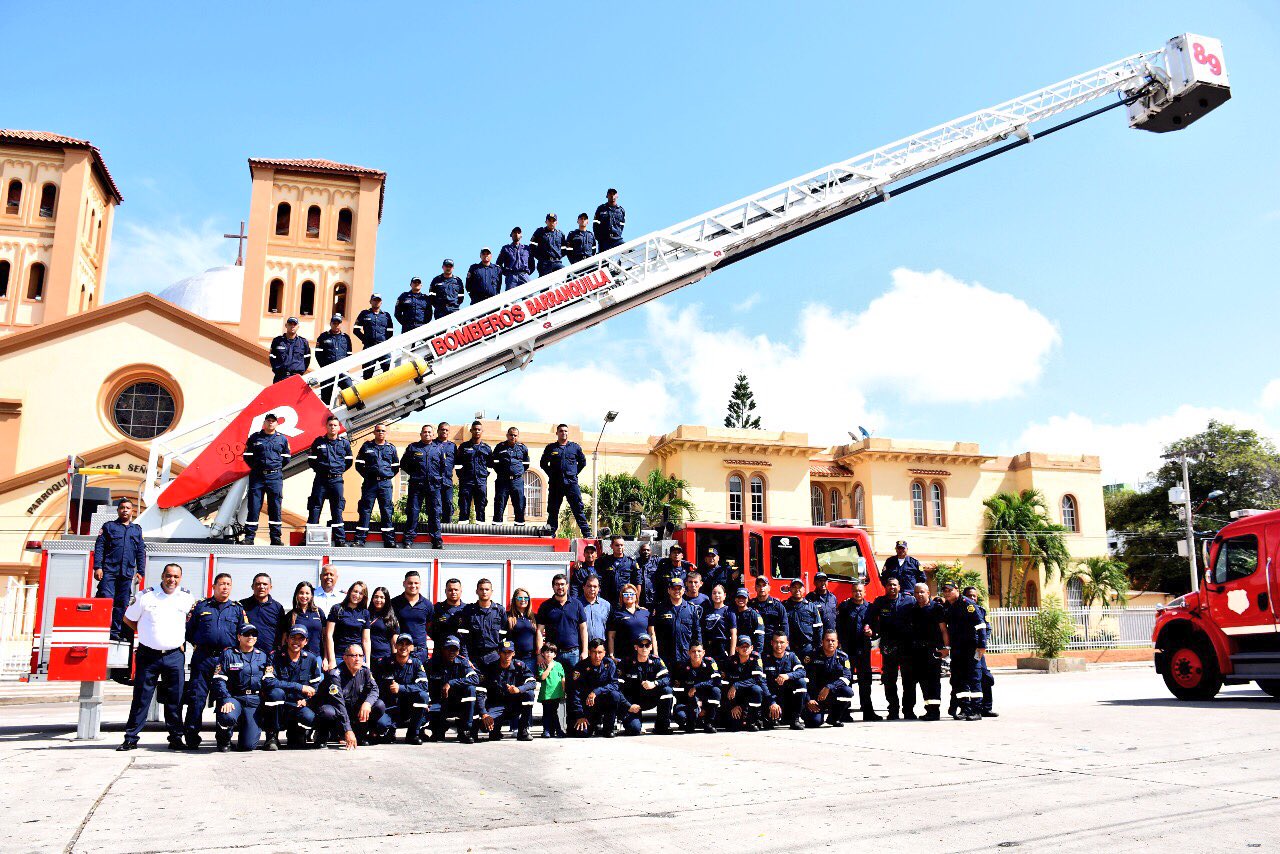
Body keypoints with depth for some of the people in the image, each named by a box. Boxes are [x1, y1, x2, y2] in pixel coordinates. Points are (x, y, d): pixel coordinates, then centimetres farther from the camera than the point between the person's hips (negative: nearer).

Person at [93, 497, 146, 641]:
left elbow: (141, 552, 17)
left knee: (122, 603, 4)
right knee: (106, 600, -12)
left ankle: (115, 632, 10)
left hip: (127, 573, 3)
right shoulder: (109, 526, 9)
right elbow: (99, 547, 2)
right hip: (109, 571, -3)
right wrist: (97, 567, -9)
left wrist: (140, 571, 9)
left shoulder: (137, 530, 18)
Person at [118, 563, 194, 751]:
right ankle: (131, 738, 10)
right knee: (141, 698, 2)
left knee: (175, 699, 4)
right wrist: (146, 633, 4)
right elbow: (127, 618, 11)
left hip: (175, 656, 1)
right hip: (148, 655, -1)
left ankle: (176, 737, 11)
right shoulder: (145, 596, 1)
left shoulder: (187, 597, 5)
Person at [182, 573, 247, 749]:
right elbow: (188, 629, 14)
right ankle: (191, 736, 2)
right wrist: (196, 645, 8)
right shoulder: (201, 606, 11)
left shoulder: (238, 608, 11)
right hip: (203, 659, 0)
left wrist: (233, 649, 1)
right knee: (197, 696, -4)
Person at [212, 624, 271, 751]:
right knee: (228, 717, -36)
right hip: (233, 698, -1)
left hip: (255, 701, 1)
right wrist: (226, 699, -20)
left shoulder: (262, 656, 13)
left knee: (248, 745, -13)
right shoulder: (228, 654, 3)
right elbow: (219, 680, -5)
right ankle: (225, 739, -1)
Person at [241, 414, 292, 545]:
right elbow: (246, 456, 10)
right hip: (257, 476, -1)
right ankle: (249, 537, 2)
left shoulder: (282, 439, 9)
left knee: (275, 507, 1)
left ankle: (276, 538, 5)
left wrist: (276, 468, 11)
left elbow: (286, 458, 15)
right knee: (253, 506, -2)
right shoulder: (254, 438, 6)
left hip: (275, 477, 1)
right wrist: (256, 467, 7)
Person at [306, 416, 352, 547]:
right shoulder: (319, 441, 3)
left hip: (337, 480, 0)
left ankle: (340, 539, 7)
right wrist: (318, 469, 8)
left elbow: (349, 461, 16)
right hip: (320, 479, 0)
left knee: (337, 509, 3)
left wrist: (339, 470, 9)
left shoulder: (345, 442, 5)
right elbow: (312, 459, 13)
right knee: (315, 508, 1)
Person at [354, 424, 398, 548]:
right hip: (369, 483, -1)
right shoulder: (366, 446, 8)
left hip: (385, 483, 1)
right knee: (365, 510, -1)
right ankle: (360, 540, 1)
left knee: (387, 511, 1)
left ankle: (389, 541, 4)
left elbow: (396, 466, 18)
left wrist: (389, 476, 8)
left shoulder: (391, 448, 11)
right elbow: (359, 464, 9)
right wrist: (366, 475, 2)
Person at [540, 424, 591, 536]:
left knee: (579, 509, -5)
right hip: (555, 484, 1)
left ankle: (587, 534, -6)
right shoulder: (550, 448, 10)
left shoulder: (575, 447, 10)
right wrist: (551, 474, 6)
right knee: (553, 510, 4)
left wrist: (575, 473, 8)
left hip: (571, 483, -1)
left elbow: (583, 462, 19)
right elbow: (543, 464, 18)